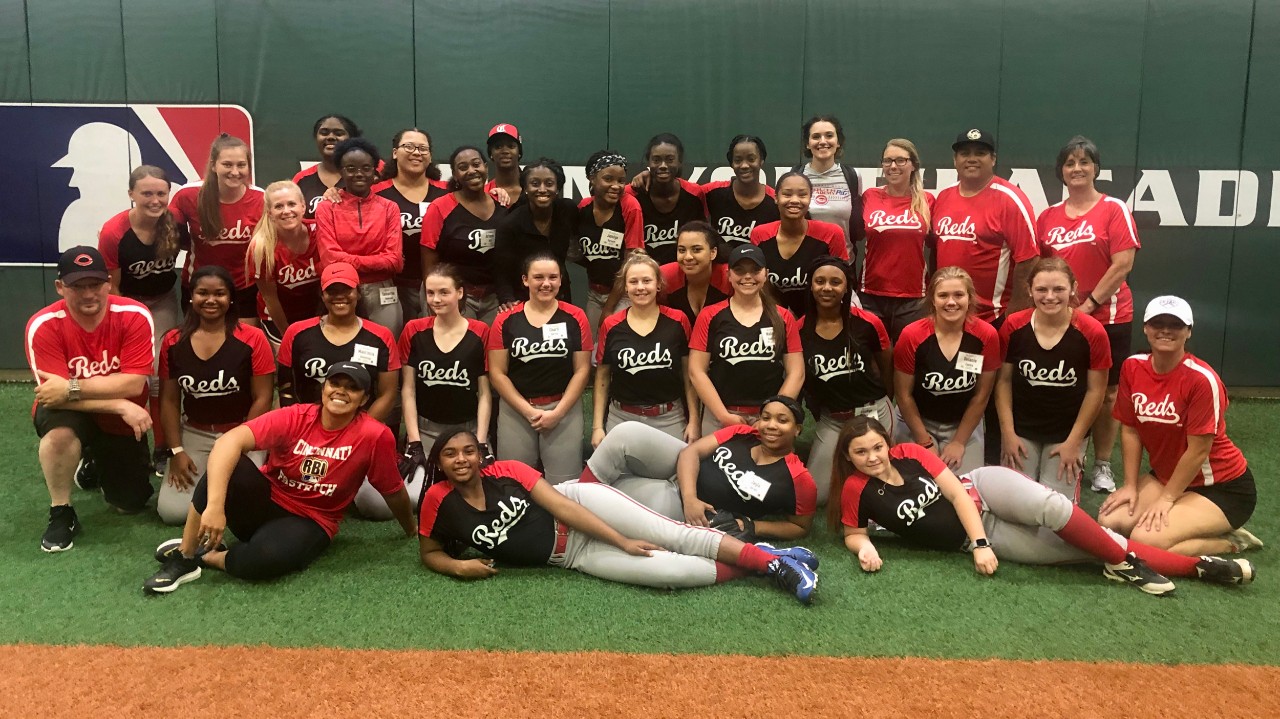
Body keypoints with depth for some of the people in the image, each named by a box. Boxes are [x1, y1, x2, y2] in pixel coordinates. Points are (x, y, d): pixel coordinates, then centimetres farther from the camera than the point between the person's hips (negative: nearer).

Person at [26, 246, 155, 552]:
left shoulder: (134, 316, -22)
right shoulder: (44, 326, -23)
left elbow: (134, 384, -28)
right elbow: (54, 394, -27)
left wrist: (71, 387, -36)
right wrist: (120, 404, -34)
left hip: (121, 422, 2)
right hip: (72, 416, -2)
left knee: (132, 504, 6)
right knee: (60, 429, -39)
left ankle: (100, 462, 40)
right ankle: (61, 514, -15)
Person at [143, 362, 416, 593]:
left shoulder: (375, 436, -17)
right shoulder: (293, 417, -14)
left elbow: (393, 491, -3)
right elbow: (230, 440, -28)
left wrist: (412, 532, 12)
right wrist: (214, 505, -42)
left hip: (309, 522, -1)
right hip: (263, 503, 2)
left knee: (269, 556, -37)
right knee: (228, 463, -30)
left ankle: (204, 555, -7)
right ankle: (184, 556, -17)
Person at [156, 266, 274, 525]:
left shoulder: (253, 339, -8)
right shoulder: (173, 342, 2)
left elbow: (262, 399, -7)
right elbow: (169, 400, 6)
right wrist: (176, 451, -3)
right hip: (194, 434, 3)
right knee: (171, 511, -13)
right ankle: (202, 476, 18)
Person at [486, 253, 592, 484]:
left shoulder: (575, 318, 1)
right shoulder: (505, 320, 1)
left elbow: (582, 370, 0)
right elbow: (497, 373, -1)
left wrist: (558, 412, -9)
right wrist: (528, 410, -10)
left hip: (564, 408, 0)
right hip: (515, 410, 1)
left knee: (564, 485, 1)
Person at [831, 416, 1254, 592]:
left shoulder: (911, 454, -7)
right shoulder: (855, 490, -10)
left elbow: (956, 492, -7)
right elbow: (852, 535, 4)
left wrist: (979, 543, -16)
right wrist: (864, 545, -21)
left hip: (983, 489, 1)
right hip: (982, 536, -1)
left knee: (1051, 507, -33)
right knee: (1086, 547, -11)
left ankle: (1123, 564, -14)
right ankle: (1197, 567, -6)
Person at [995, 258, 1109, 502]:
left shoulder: (1092, 333, -15)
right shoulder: (1013, 327, -10)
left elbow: (1095, 391, -7)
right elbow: (1004, 381, -2)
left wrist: (1073, 442, -7)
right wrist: (1007, 433, -6)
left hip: (1067, 434, -1)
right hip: (1021, 430, 1)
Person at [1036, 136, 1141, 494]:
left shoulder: (1114, 209, -4)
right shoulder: (1048, 217, 8)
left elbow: (1123, 264, -12)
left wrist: (1088, 304, -14)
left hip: (1108, 317, -3)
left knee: (1106, 392, 6)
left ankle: (1102, 465, 18)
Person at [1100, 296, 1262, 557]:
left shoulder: (1202, 379, -22)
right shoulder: (1132, 367, -4)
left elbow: (1198, 450, -19)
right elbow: (1130, 429, 1)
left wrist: (1166, 499, -14)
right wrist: (1130, 485, -2)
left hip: (1222, 488, -6)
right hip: (1165, 476, 6)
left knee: (1145, 540, -24)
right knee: (1110, 520, -14)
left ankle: (1231, 542, 0)